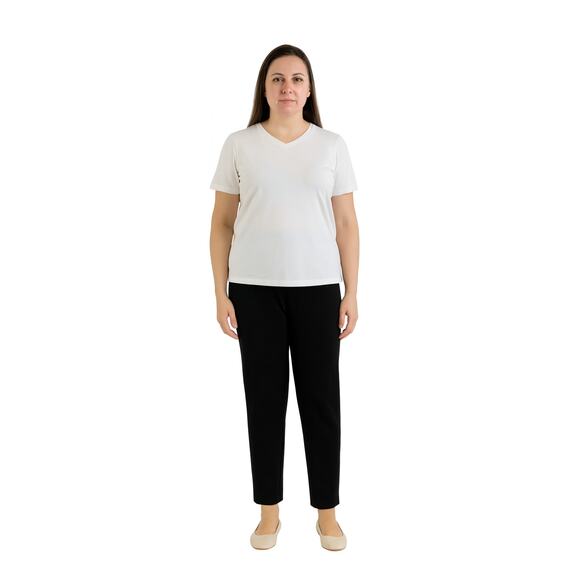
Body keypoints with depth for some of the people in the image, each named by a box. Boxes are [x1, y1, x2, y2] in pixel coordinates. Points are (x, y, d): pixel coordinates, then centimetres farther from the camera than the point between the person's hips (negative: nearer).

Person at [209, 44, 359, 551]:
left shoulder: (332, 146, 5)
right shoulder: (239, 145, 3)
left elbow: (347, 224, 5)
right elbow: (222, 224, 5)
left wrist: (352, 293, 0)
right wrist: (221, 293, 0)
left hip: (317, 288, 0)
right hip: (254, 289, 0)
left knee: (321, 399, 5)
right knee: (264, 398, 7)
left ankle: (327, 512, 20)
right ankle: (269, 511, 21)